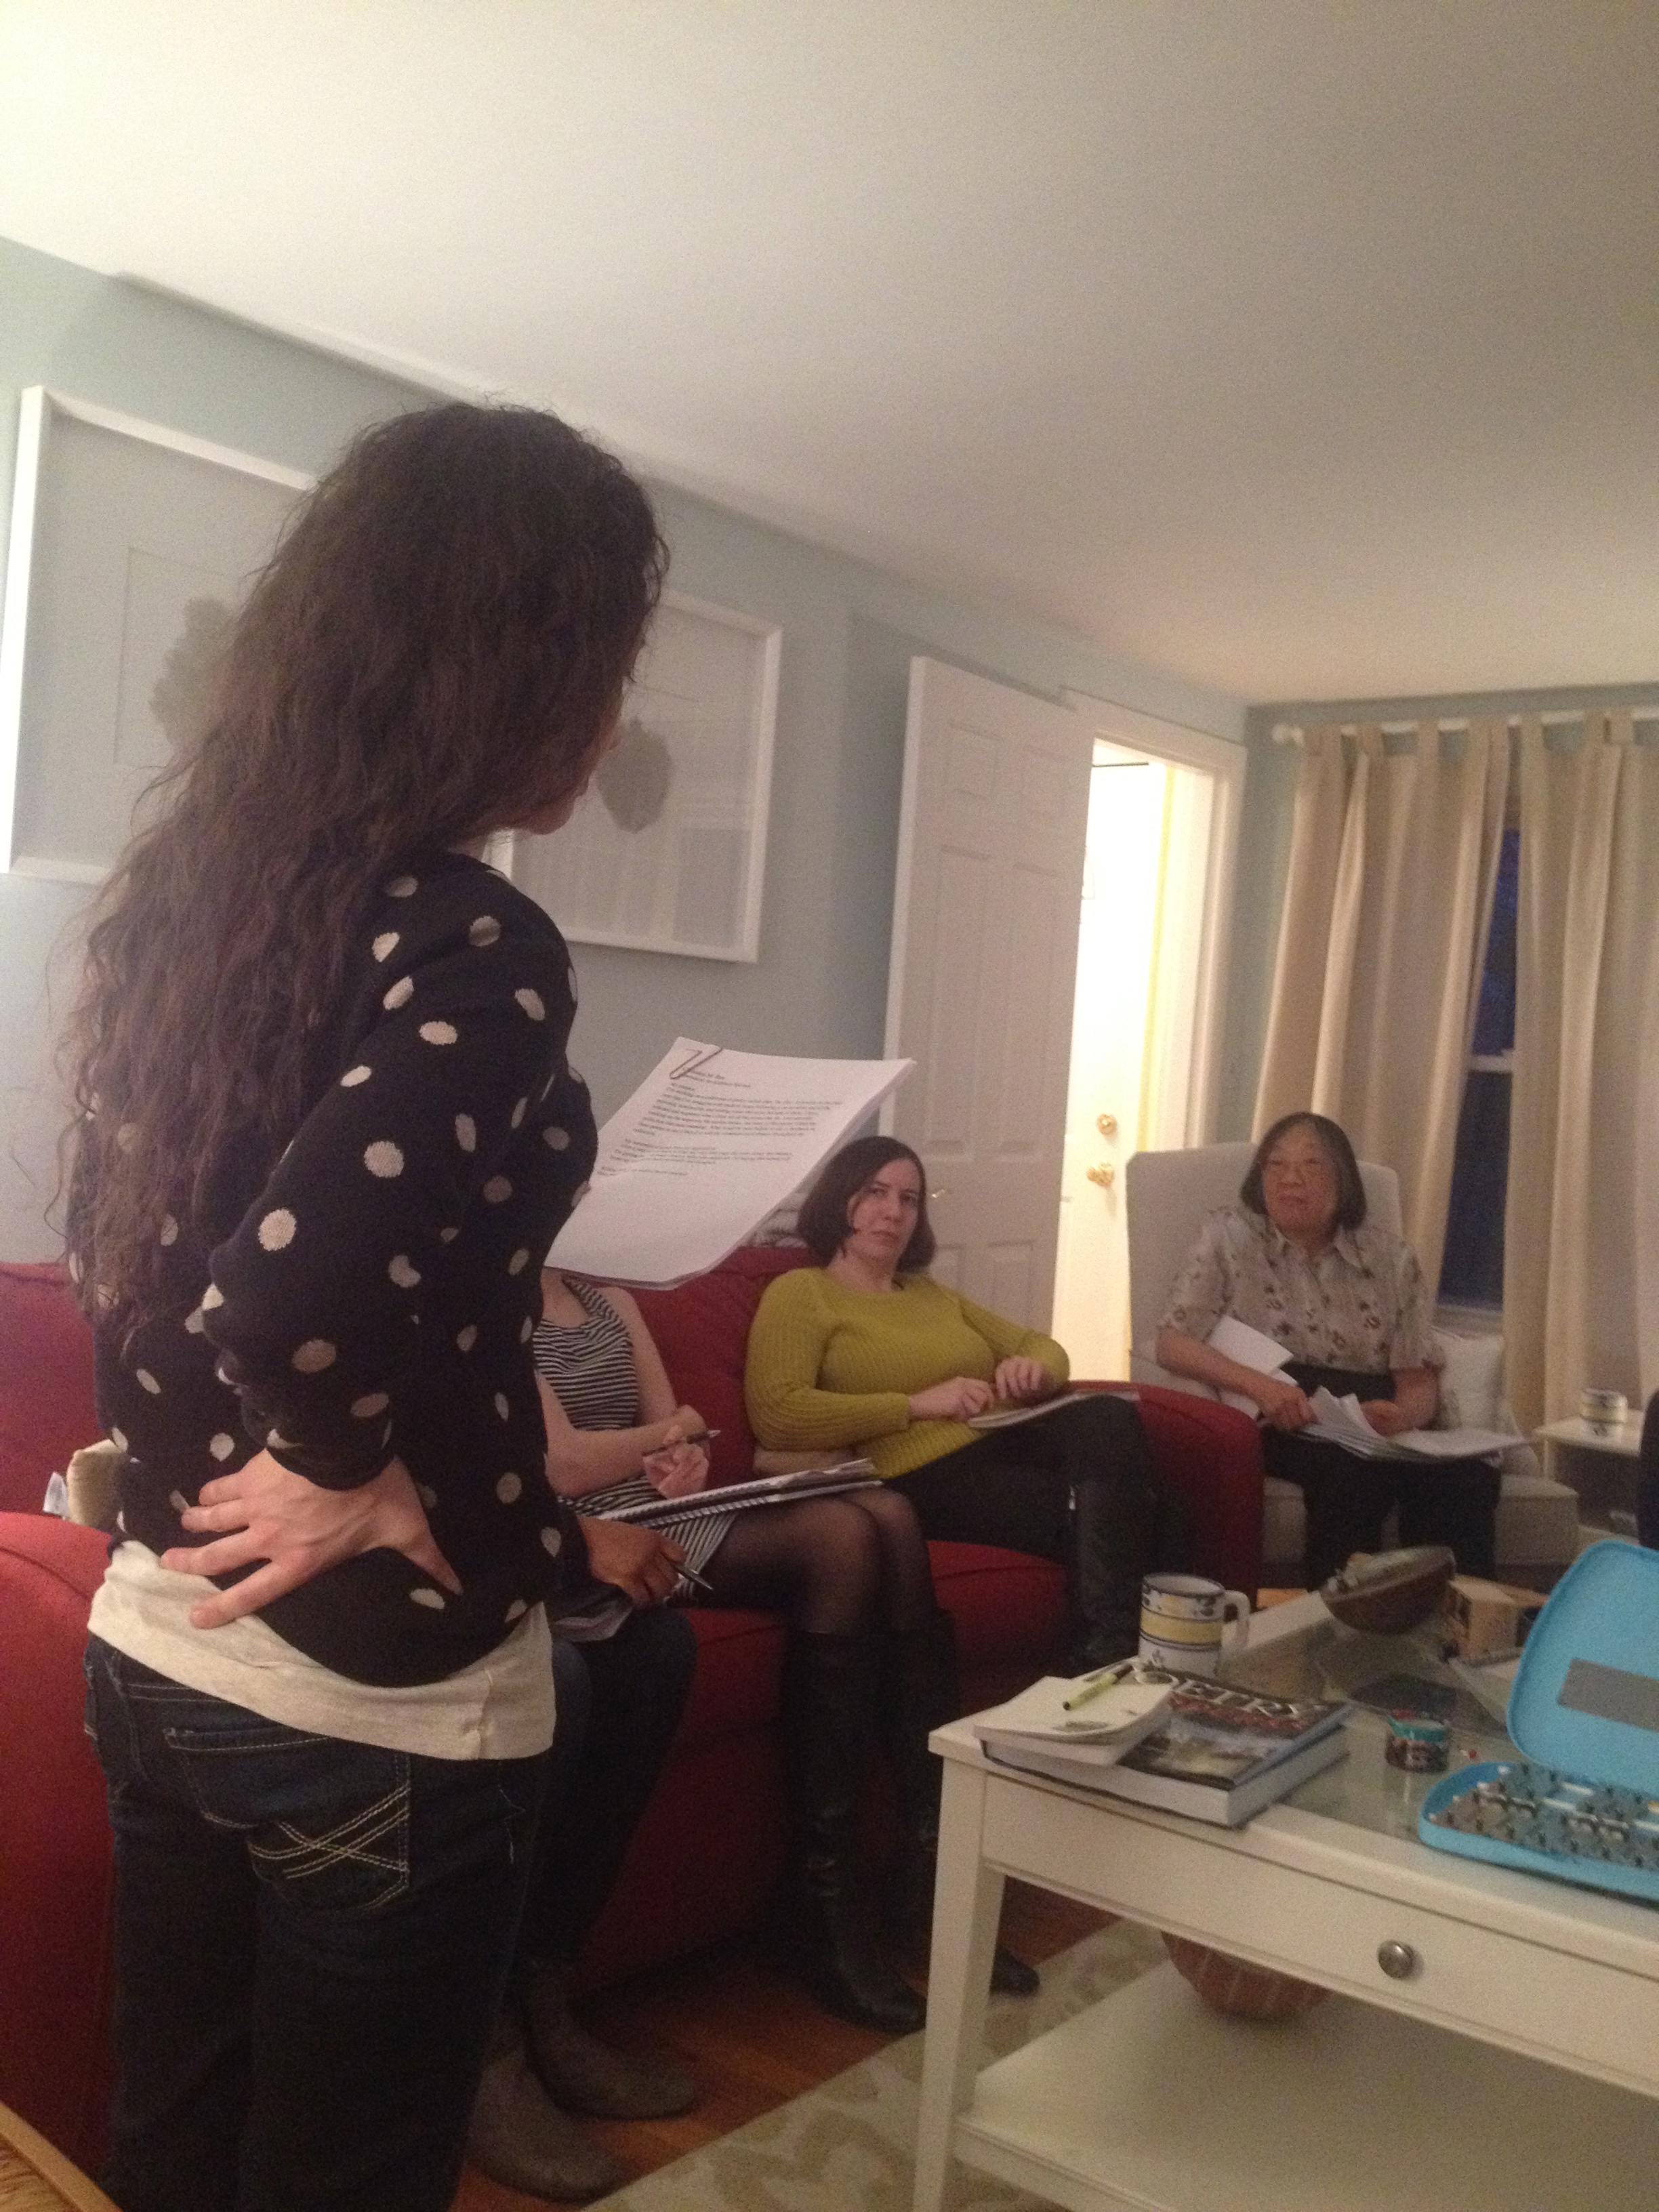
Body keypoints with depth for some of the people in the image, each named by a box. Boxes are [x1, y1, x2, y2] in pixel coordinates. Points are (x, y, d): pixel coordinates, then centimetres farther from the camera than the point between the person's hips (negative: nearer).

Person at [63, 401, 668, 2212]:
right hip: (377, 1706, -7)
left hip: (149, 1646, 7)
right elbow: (298, 1297, -37)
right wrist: (398, 1500, -18)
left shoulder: (173, 890, 1)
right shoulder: (473, 947, -23)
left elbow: (130, 1264, 9)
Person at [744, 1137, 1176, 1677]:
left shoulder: (931, 1293, 27)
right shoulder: (800, 1293, 4)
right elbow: (775, 1415, -13)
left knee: (1107, 1417, -27)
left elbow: (1042, 1346, 28)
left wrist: (1034, 1369, 1)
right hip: (919, 1481, -7)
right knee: (1097, 1515, -29)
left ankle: (1115, 1646, -26)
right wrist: (917, 1404, -14)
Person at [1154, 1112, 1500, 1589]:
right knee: (1354, 1471, -36)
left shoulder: (1391, 1256, 16)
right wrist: (1259, 1385, -20)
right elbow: (1172, 1346, -2)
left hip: (1376, 1424, 3)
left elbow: (1420, 1382, 11)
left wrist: (1402, 1414, -15)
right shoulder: (1230, 1237, 9)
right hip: (1278, 1424, -3)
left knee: (1469, 1476, -29)